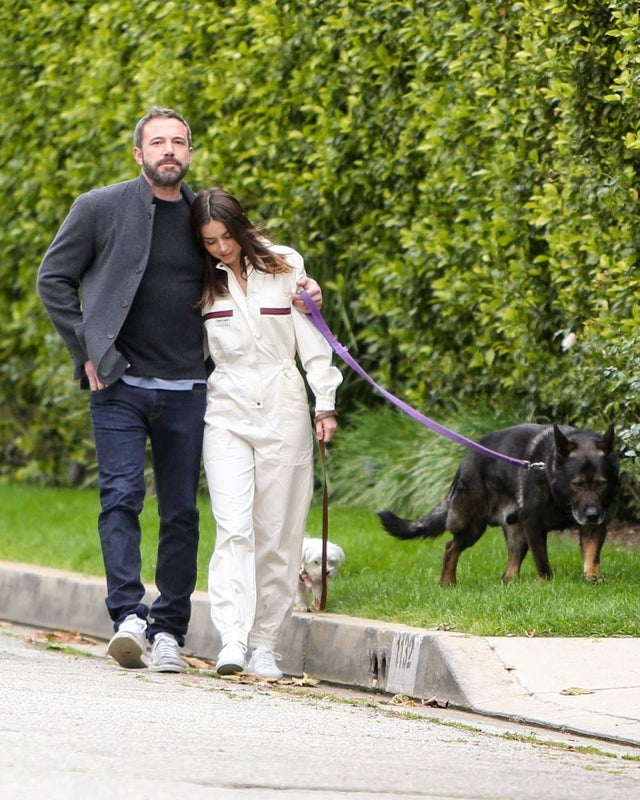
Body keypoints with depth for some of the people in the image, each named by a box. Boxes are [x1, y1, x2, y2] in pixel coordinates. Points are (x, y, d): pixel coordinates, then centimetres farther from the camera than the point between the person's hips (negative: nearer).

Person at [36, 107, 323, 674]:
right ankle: (129, 616, -21)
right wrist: (87, 350, -2)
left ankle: (169, 631, 8)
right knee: (122, 495, -15)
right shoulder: (100, 209, 1)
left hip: (185, 390, 3)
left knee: (181, 511, 3)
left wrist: (300, 293, 5)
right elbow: (54, 278, 5)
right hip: (119, 386, -3)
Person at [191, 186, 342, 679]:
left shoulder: (284, 266, 4)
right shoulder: (203, 283, 7)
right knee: (234, 527, -14)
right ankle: (232, 643, -23)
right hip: (227, 414, 0)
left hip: (283, 412, 0)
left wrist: (326, 404, 3)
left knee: (278, 535, 0)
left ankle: (265, 648, 5)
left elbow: (311, 338, 7)